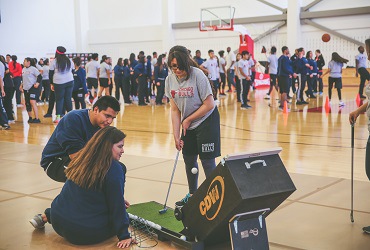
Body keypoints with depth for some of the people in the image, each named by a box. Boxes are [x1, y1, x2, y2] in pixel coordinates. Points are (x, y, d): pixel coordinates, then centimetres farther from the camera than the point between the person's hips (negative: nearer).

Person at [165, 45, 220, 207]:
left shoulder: (197, 75, -22)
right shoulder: (170, 80, -6)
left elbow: (209, 105, -20)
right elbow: (175, 110, -3)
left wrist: (188, 120, -12)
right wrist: (176, 136, -7)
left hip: (206, 121, -6)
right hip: (188, 125, 6)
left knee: (207, 161, -5)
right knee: (189, 160, 14)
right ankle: (192, 194, 32)